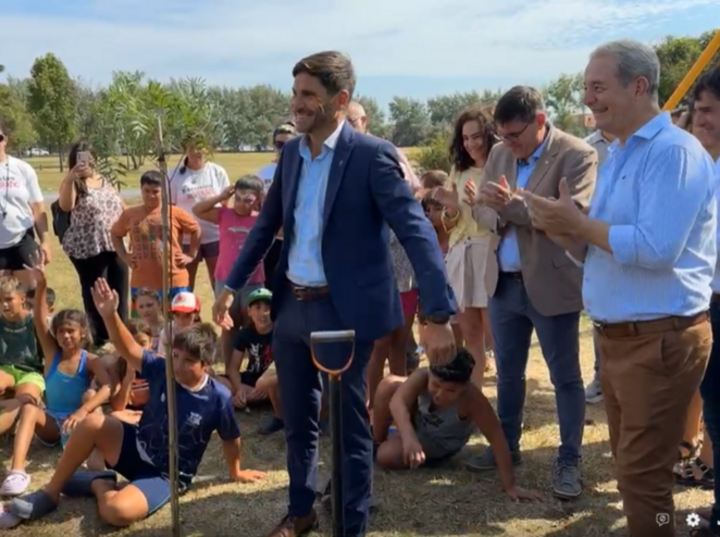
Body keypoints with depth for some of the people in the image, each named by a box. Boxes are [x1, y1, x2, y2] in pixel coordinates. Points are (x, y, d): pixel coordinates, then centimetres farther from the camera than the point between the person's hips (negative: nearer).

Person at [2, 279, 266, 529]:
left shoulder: (218, 398, -20)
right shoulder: (162, 370, -12)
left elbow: (230, 439, -6)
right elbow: (128, 349, -18)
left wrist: (236, 472, 8)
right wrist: (110, 315, -35)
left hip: (166, 475, -4)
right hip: (137, 449, 4)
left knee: (117, 512, -33)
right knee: (93, 423, -22)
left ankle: (99, 485, 5)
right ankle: (50, 493, -1)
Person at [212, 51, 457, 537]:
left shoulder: (372, 154, -14)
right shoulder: (291, 153, 6)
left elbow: (417, 232, -19)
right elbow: (267, 225, 17)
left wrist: (439, 314, -26)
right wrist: (233, 285, 17)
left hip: (344, 311, -6)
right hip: (291, 306, 6)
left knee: (350, 425, 8)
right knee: (297, 419, 19)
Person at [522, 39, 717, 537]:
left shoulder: (675, 151, -15)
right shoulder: (616, 157, 14)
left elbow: (656, 248, -26)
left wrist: (577, 222, -16)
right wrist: (566, 231, -4)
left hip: (660, 340, -9)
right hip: (616, 337, 9)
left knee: (643, 479, -1)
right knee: (631, 468, 19)